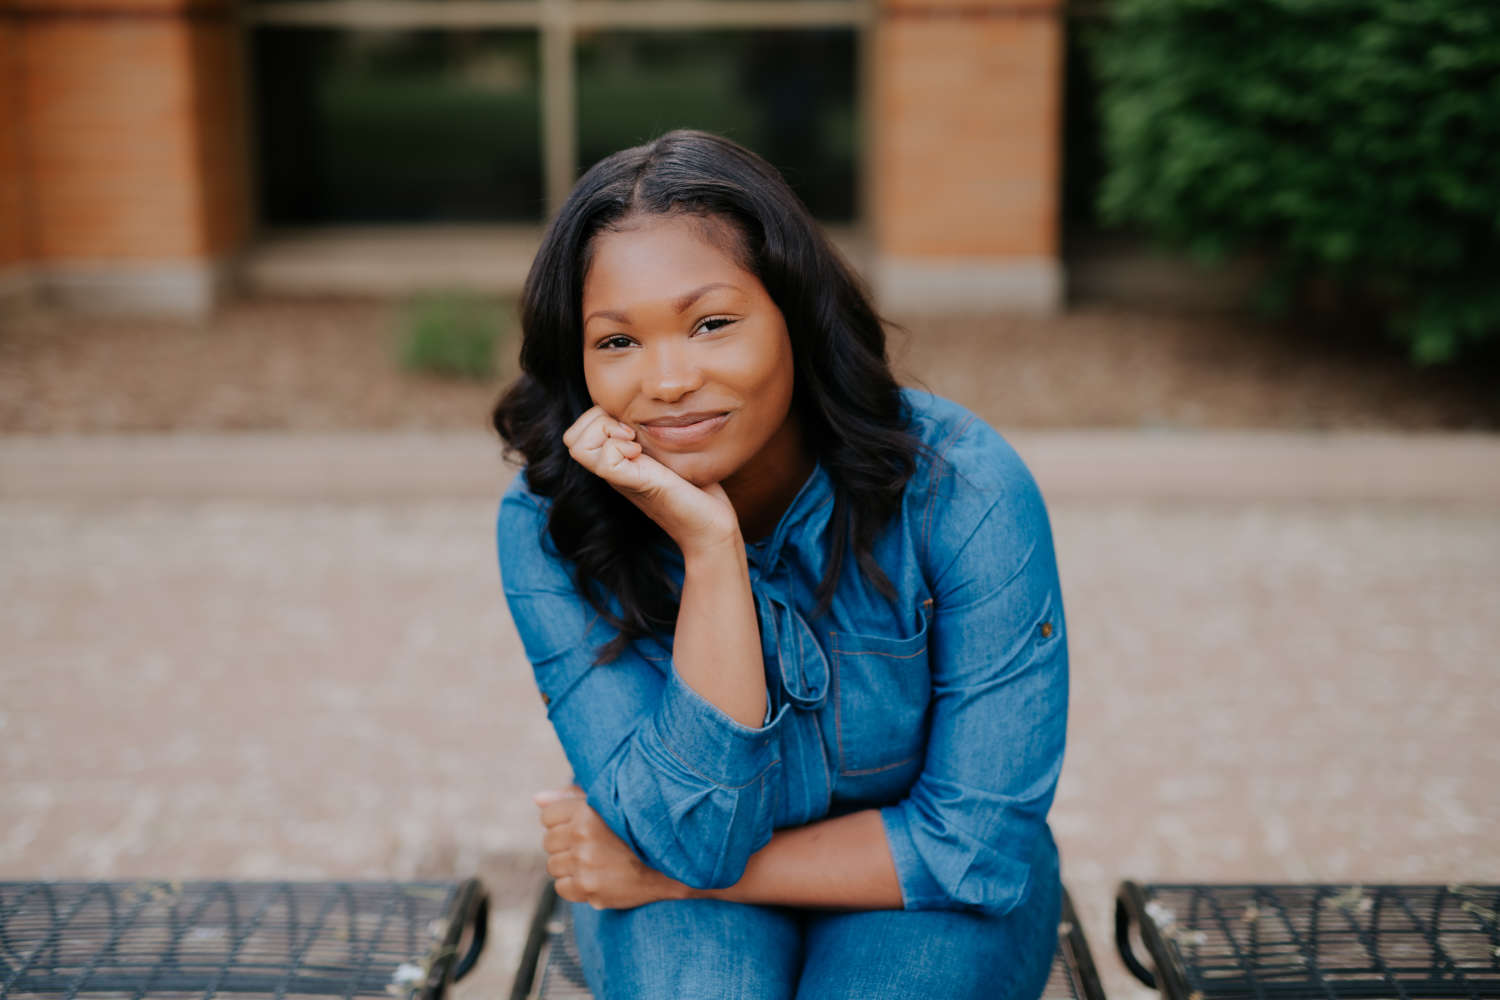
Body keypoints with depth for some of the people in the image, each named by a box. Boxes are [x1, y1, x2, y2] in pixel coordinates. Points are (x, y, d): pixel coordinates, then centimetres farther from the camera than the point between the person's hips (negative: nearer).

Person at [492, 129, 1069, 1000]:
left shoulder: (964, 493, -24)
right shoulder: (548, 530, -20)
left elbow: (983, 844, -18)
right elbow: (696, 833, -24)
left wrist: (664, 874, -18)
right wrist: (709, 545, -35)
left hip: (927, 895, 0)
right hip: (678, 891, 0)